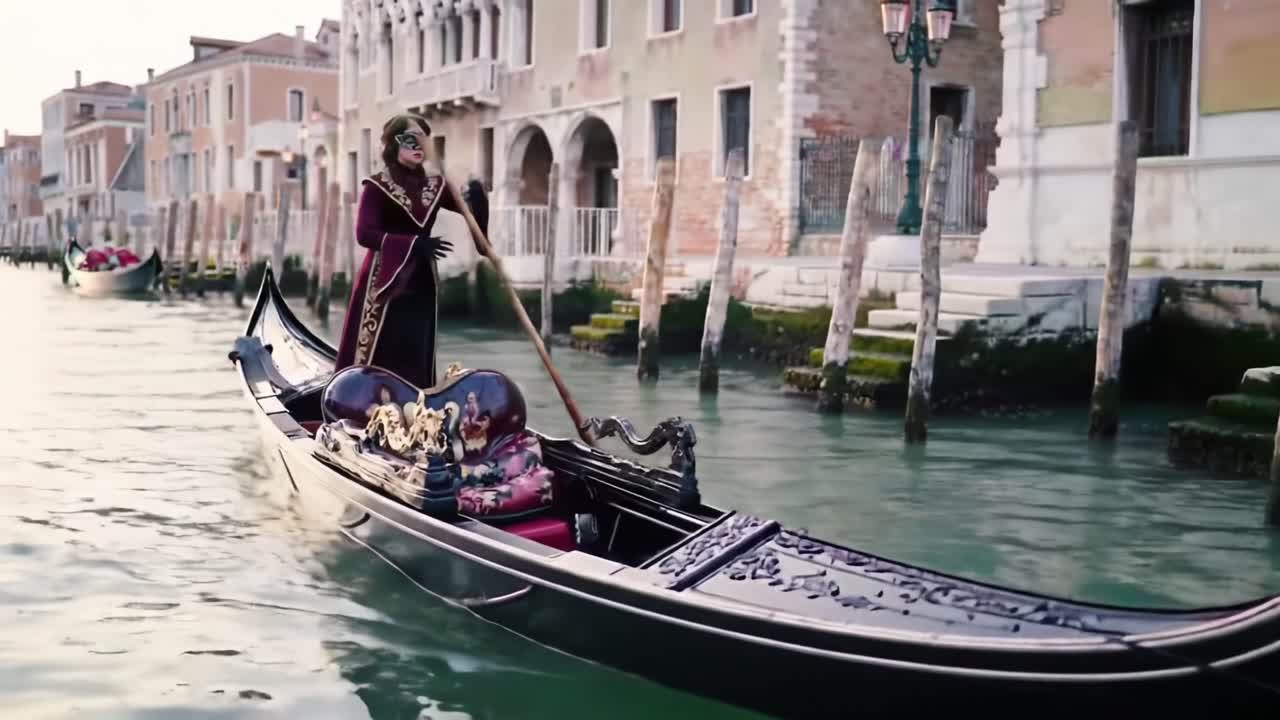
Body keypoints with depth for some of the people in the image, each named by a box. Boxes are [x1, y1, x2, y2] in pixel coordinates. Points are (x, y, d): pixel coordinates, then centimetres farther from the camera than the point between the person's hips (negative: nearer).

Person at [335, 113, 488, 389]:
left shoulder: (435, 185, 9)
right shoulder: (377, 186, -7)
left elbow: (470, 209, 12)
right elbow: (365, 234, -16)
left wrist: (477, 197, -13)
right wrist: (414, 243, -22)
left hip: (421, 283, 5)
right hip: (385, 282, -5)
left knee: (417, 357, 8)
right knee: (379, 355, -4)